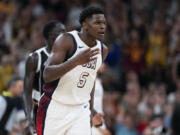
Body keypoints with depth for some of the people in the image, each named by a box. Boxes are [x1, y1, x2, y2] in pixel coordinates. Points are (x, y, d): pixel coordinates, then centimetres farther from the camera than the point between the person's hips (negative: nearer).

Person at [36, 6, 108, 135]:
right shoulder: (67, 41, -14)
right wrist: (76, 61, -37)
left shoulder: (102, 50, 6)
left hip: (80, 111, 5)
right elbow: (47, 75, -24)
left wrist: (91, 109, 20)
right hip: (55, 109, -5)